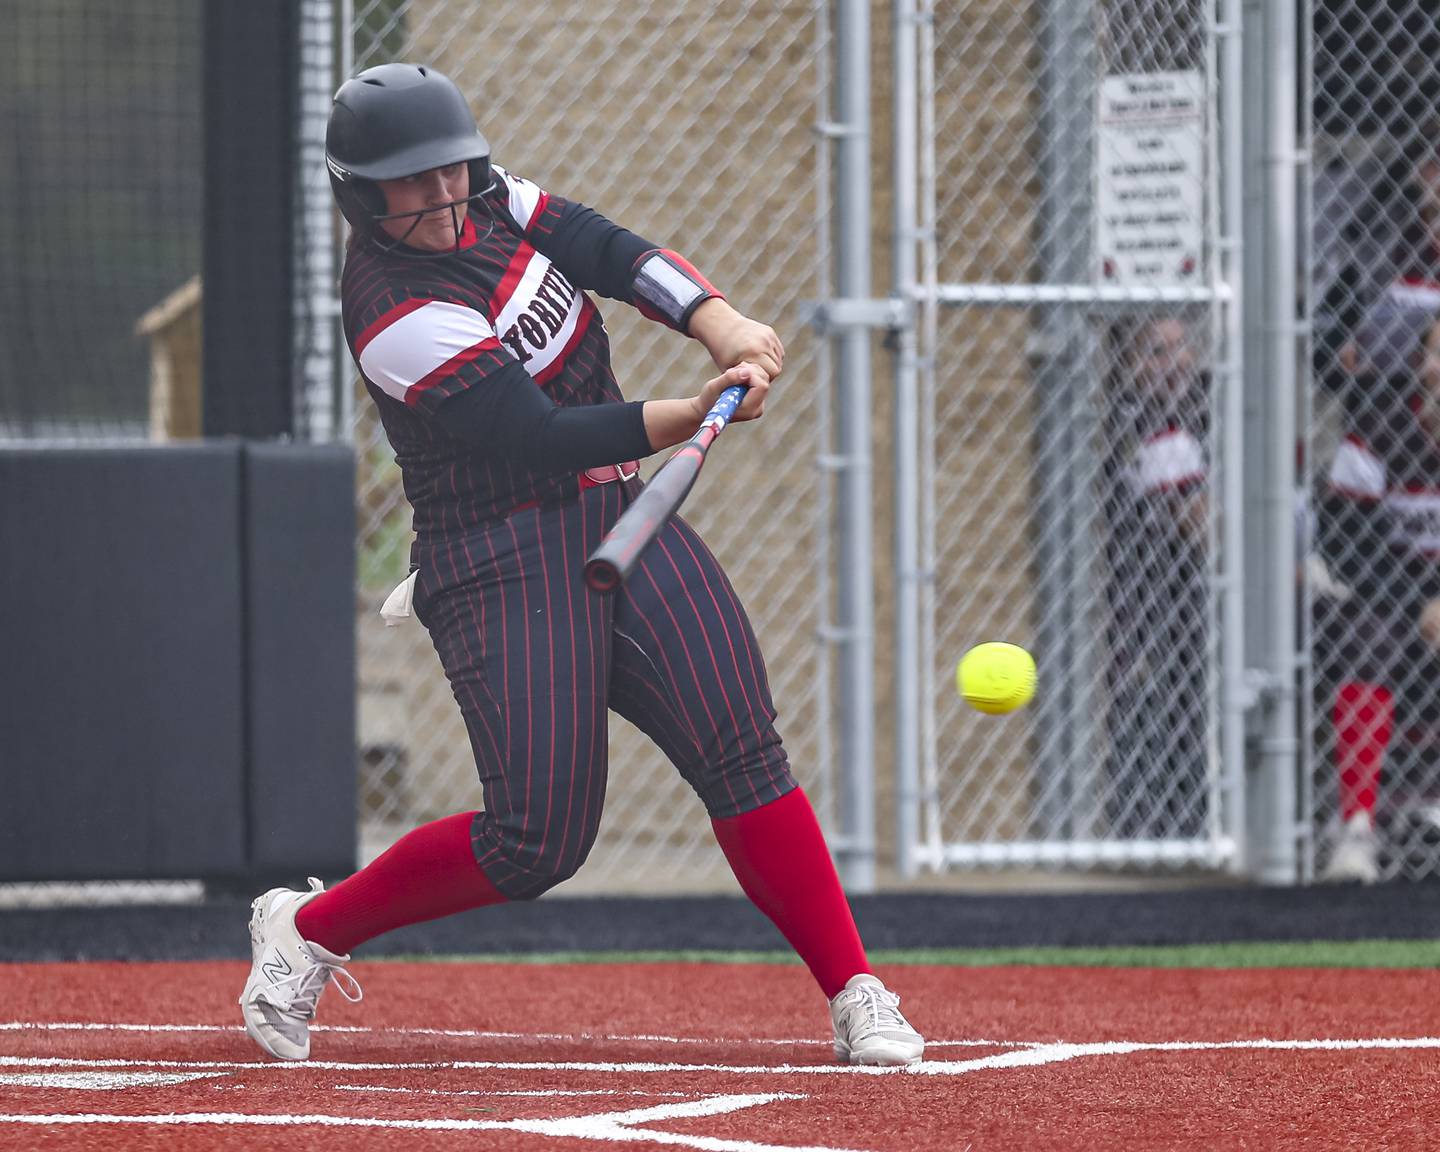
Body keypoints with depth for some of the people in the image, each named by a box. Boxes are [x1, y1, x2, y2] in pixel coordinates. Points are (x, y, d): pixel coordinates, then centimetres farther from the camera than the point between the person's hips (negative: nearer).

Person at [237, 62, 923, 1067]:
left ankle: (856, 996, -8)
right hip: (506, 566, -7)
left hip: (619, 522, 7)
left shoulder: (483, 199, 4)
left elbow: (611, 252, -3)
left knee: (740, 748, -8)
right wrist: (699, 414, -32)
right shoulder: (397, 315, -20)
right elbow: (545, 438, -24)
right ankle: (309, 928, 10)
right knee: (538, 842, -12)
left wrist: (725, 329, -20)